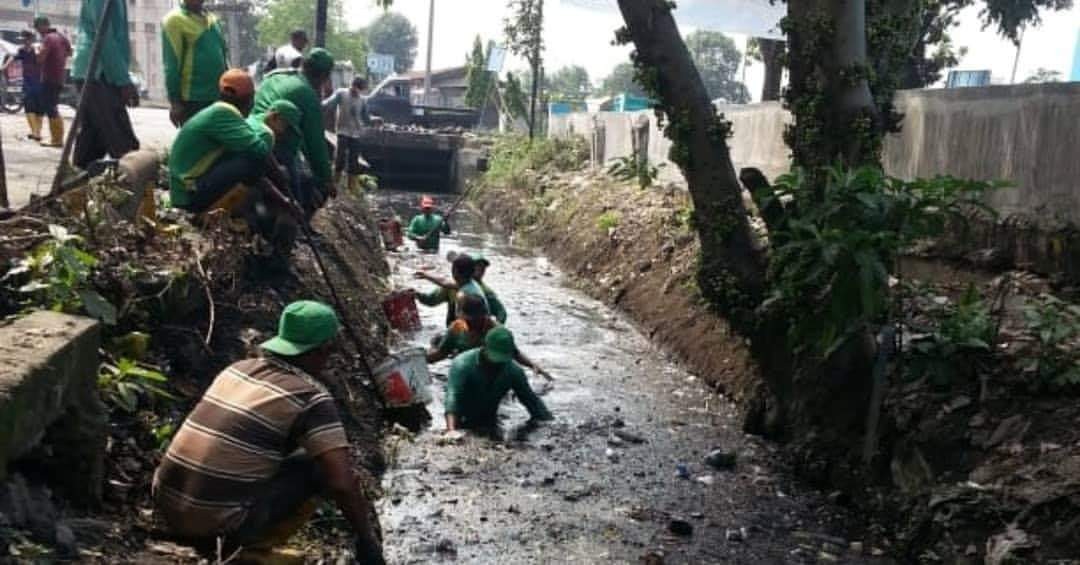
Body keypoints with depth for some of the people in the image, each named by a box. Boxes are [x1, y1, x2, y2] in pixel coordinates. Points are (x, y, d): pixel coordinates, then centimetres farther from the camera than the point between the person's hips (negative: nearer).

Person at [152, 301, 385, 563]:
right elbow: (341, 482, -17)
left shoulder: (237, 368, 12)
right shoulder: (312, 397, -10)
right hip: (219, 525, -7)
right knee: (317, 468, 4)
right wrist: (366, 538, 0)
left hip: (166, 507, 7)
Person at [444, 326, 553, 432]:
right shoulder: (462, 365, -28)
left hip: (489, 425, 4)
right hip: (462, 425, -4)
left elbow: (532, 401, -6)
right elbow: (452, 397, -39)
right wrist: (451, 430, -55)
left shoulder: (513, 371, -14)